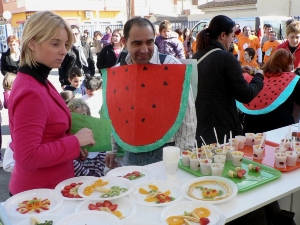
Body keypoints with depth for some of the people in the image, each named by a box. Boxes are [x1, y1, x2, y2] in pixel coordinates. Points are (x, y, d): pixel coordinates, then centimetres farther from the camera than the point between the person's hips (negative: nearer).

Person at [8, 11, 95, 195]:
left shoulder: (38, 81, 3)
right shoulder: (30, 92, -25)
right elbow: (27, 158, -29)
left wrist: (73, 142, 0)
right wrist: (75, 141, -22)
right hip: (39, 192, -9)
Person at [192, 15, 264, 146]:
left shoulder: (197, 56, 6)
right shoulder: (226, 57, -16)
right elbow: (245, 95, -14)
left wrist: (237, 70, 21)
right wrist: (258, 77, 2)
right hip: (223, 128, -7)